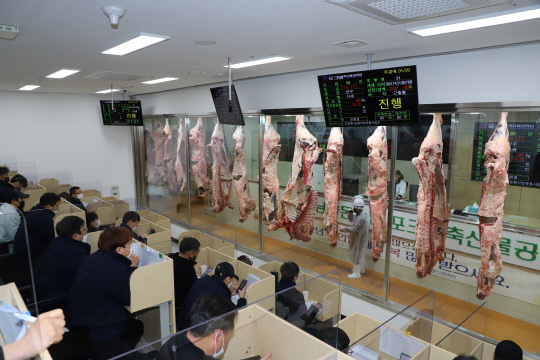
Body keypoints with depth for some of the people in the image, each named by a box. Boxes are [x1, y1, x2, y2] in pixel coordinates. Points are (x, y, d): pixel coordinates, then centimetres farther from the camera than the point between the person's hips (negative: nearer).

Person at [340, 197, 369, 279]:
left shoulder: (361, 218, -30)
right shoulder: (358, 214, 1)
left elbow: (355, 229, -29)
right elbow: (352, 220, 16)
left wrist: (345, 229, -18)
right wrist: (350, 214, -4)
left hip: (360, 239, -10)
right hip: (358, 238, 10)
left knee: (357, 255, -1)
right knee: (360, 254, 23)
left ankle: (356, 273, 9)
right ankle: (361, 269, 40)